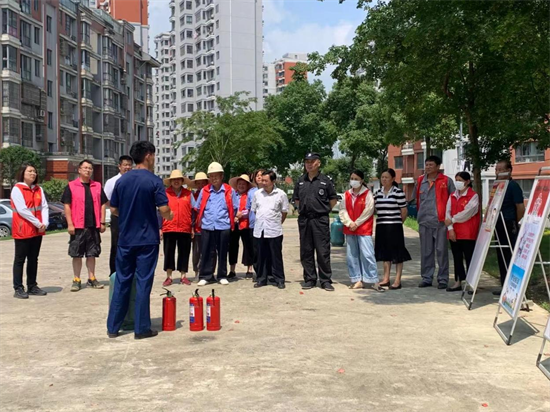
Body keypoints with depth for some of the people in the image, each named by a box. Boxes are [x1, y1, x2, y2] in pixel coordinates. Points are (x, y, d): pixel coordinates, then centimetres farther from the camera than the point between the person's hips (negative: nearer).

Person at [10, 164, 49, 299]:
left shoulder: (39, 189, 12)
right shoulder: (17, 189, -7)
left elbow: (44, 207, 4)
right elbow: (22, 209, -16)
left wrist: (45, 223, -11)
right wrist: (37, 223, -16)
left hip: (37, 230, 6)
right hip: (22, 230, -6)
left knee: (33, 259, 11)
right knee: (20, 259, 0)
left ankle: (32, 286, 18)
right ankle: (18, 289, 2)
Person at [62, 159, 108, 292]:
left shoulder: (97, 186, 9)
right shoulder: (71, 186, -1)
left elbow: (102, 204, 10)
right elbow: (67, 206, -3)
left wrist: (102, 222, 4)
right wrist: (70, 224, -9)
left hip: (93, 226, 3)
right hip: (78, 226, -3)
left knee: (92, 254, 9)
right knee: (76, 254, 3)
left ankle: (91, 278, 19)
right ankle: (76, 280, 12)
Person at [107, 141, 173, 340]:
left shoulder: (122, 180, 4)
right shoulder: (154, 181, -10)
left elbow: (114, 209, 9)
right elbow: (164, 210, -14)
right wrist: (169, 216, 7)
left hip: (125, 239, 4)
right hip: (147, 239, -4)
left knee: (122, 281, 12)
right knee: (143, 283, 2)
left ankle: (113, 326, 17)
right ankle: (141, 328, 7)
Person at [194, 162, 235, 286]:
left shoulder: (229, 190, 1)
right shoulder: (204, 191, 5)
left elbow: (234, 208, 8)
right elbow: (198, 208, 12)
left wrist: (231, 221, 6)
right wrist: (201, 220, 8)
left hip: (224, 226, -1)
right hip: (207, 227, 1)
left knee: (222, 252, 7)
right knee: (206, 252, 3)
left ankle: (222, 276, 17)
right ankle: (206, 276, 12)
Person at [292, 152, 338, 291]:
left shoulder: (325, 181, 0)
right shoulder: (300, 181, 10)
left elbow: (333, 199, 6)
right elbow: (296, 199, 21)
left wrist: (324, 210, 4)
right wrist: (304, 209, 12)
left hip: (320, 220, -4)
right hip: (304, 220, 4)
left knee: (323, 251, -2)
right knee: (306, 251, 8)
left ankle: (326, 280, 6)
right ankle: (309, 279, 17)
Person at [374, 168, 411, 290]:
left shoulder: (398, 192, -7)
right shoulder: (378, 193, 10)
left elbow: (404, 211, -3)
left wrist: (397, 223, 5)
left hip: (394, 227, -6)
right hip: (381, 226, 6)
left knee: (397, 254, 0)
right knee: (385, 253, 13)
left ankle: (398, 281, 5)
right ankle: (386, 279, 22)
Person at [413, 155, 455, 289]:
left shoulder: (446, 181, -1)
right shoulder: (420, 181, 11)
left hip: (440, 221, -4)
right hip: (424, 221, 4)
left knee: (441, 250, -1)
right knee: (425, 251, 9)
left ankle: (443, 279, 6)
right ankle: (426, 278, 17)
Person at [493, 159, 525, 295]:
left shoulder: (513, 186, -11)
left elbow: (521, 207, -15)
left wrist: (514, 223, -4)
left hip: (510, 227, -9)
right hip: (499, 226, 9)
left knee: (510, 258, -5)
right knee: (501, 257, 12)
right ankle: (505, 287, 21)